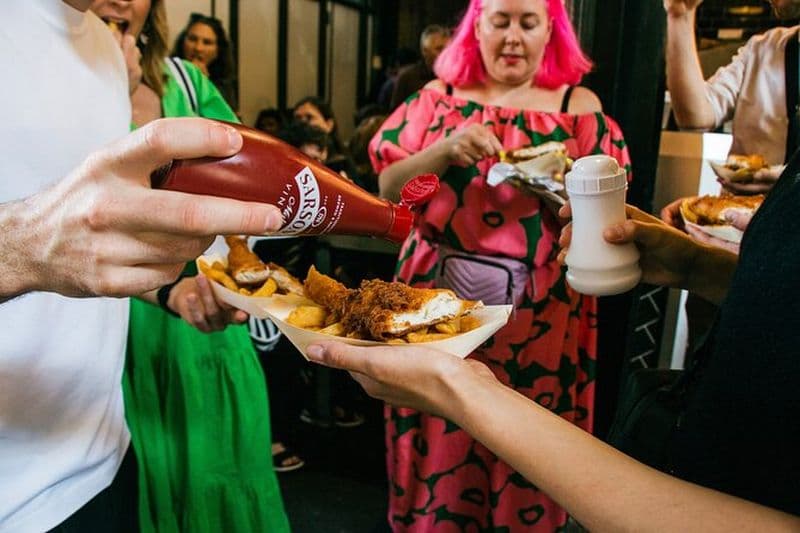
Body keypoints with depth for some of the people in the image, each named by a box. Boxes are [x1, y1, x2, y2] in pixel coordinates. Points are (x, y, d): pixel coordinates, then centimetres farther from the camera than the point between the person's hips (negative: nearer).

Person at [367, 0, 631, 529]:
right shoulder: (438, 96, 7)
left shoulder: (579, 106, 3)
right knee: (438, 438, 10)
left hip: (538, 312, -1)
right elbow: (388, 186, 0)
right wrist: (443, 151, -16)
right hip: (437, 297, 1)